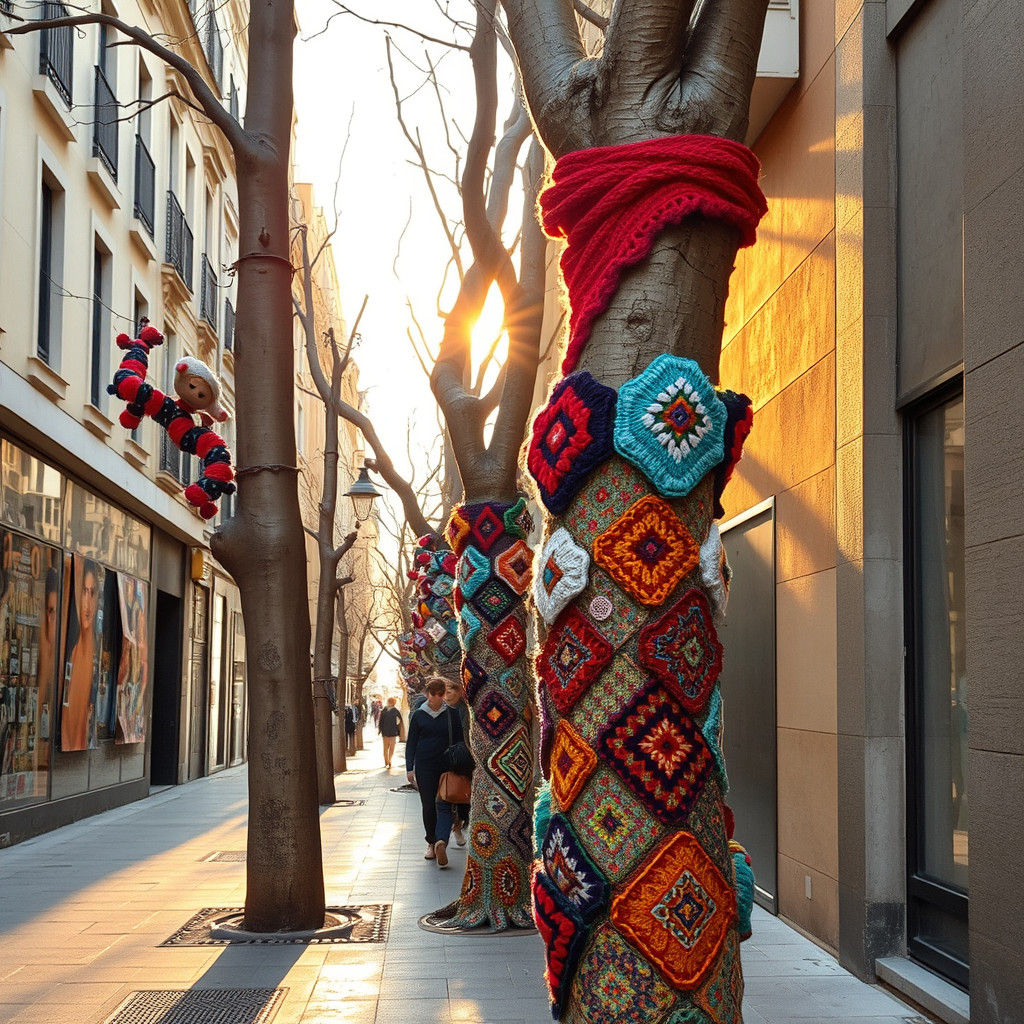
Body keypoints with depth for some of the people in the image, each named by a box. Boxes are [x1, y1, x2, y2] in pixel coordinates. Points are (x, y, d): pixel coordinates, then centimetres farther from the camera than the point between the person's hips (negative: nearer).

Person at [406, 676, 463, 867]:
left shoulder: (451, 714, 6)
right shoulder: (419, 716, 6)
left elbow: (459, 741, 10)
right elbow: (411, 743, 8)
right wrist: (410, 768, 1)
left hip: (447, 765, -1)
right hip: (424, 767, 1)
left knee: (445, 806, -12)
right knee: (428, 807, 3)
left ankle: (440, 842, -25)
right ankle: (432, 843, 15)